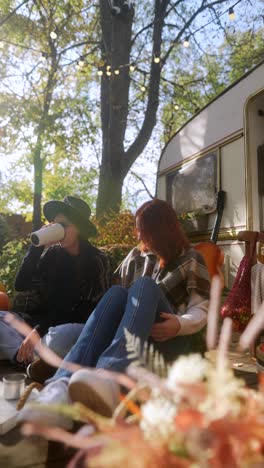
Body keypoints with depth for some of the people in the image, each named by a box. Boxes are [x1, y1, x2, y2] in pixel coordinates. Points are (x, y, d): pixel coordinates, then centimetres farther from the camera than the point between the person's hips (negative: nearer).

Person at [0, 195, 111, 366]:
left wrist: (39, 330, -20)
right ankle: (35, 361, -25)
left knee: (59, 337, -39)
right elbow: (21, 285, -1)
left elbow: (91, 311, -14)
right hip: (49, 324, 5)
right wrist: (36, 246, -12)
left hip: (80, 328, -5)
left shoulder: (97, 261, -9)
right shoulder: (52, 254, 3)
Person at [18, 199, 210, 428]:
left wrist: (180, 324, -21)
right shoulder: (136, 257, 20)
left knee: (145, 286, -31)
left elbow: (202, 309, -1)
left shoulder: (191, 260, 8)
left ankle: (109, 378, -60)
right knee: (116, 292, -28)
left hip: (172, 340, -3)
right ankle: (62, 386, -54)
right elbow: (123, 299, 16)